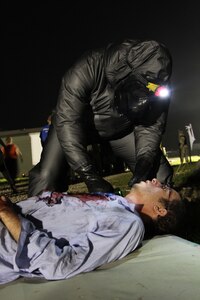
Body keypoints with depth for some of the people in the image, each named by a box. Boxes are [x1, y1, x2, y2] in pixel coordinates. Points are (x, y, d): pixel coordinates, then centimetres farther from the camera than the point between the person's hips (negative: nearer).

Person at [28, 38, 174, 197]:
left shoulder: (157, 87, -25)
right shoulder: (87, 70, -37)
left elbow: (152, 125, -15)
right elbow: (67, 123, -38)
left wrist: (145, 161, -32)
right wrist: (90, 175, -43)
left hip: (122, 127, 3)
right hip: (82, 125, -2)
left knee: (161, 174, -7)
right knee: (46, 177, -21)